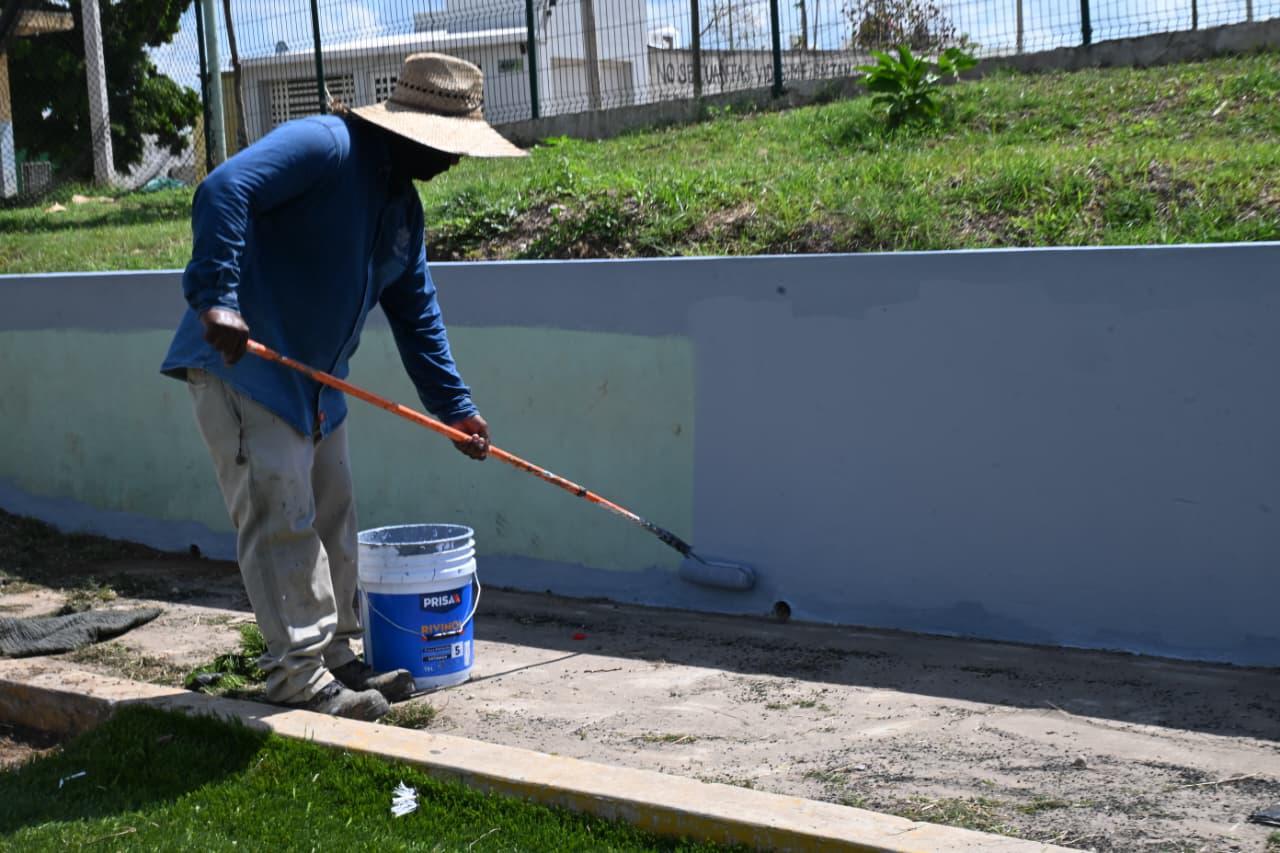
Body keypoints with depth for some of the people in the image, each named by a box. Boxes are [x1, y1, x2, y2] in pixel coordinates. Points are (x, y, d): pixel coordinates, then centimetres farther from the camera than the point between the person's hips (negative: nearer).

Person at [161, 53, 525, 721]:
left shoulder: (404, 209, 13)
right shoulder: (325, 145, -16)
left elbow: (417, 317, 18)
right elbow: (224, 191, -29)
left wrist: (453, 407, 17)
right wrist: (217, 297, -36)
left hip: (314, 382, 10)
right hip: (241, 367, -10)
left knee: (331, 522, 13)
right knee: (281, 521, -8)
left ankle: (334, 658, 24)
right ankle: (298, 674, 1)